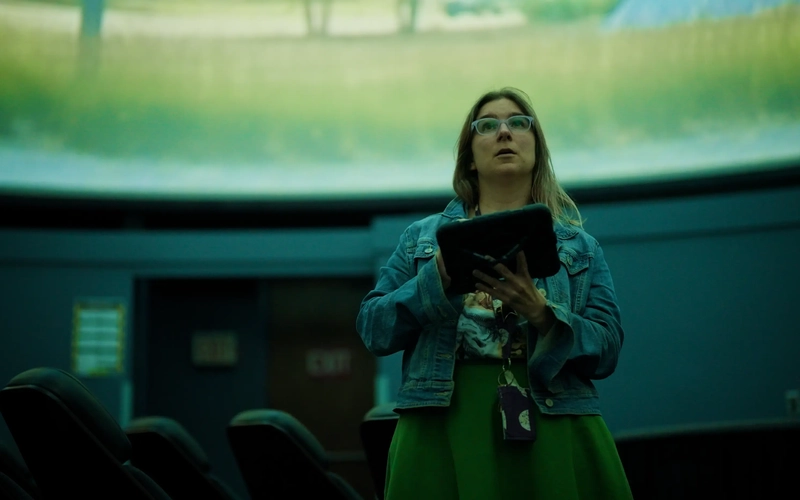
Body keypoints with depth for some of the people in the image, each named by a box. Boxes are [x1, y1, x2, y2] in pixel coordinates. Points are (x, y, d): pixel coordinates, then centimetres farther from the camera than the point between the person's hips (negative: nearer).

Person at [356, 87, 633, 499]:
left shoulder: (579, 246, 13)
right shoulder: (422, 237, 14)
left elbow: (607, 350, 2)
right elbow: (372, 329, 5)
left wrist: (539, 311, -15)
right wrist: (440, 276, -11)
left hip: (554, 431, 1)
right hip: (445, 429, 0)